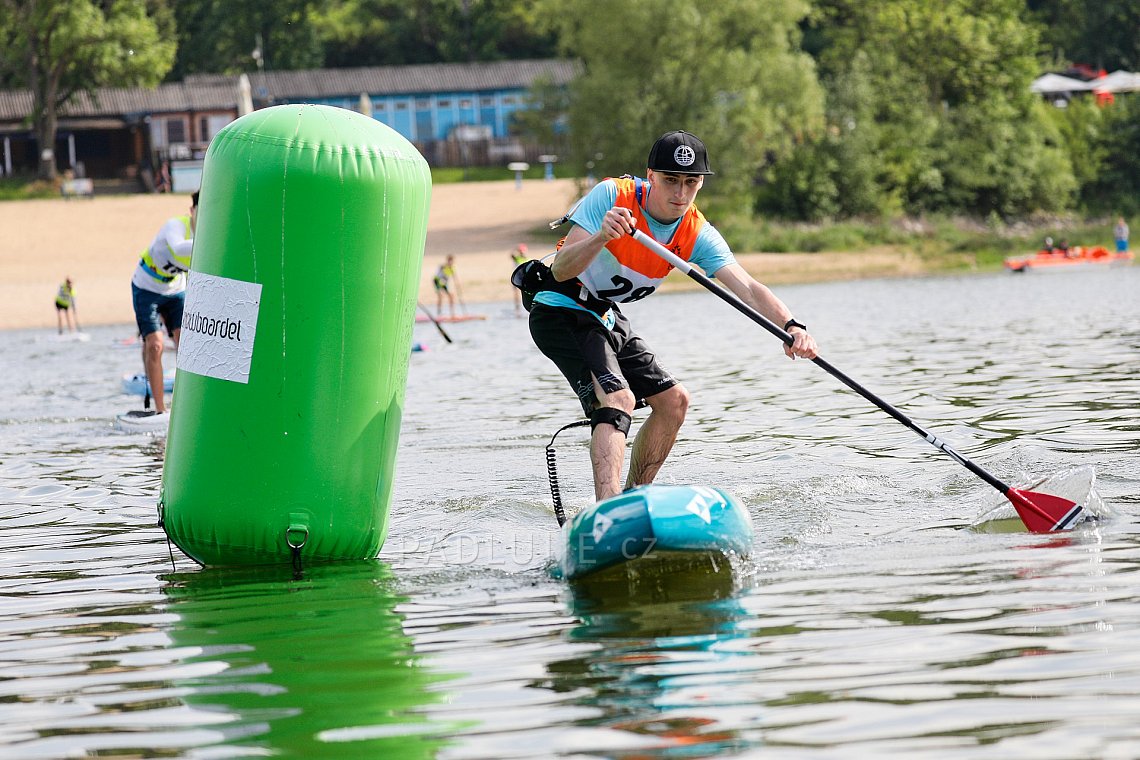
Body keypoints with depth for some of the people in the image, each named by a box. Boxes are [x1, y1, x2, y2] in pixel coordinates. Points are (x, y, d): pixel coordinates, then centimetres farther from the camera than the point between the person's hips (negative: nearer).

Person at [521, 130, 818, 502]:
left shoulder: (697, 234, -8)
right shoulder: (612, 195, -23)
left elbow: (747, 288, -21)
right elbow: (561, 270, -29)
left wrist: (792, 326, -39)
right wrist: (601, 237, -48)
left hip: (606, 318, 8)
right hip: (560, 313, -8)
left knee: (674, 401, 11)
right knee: (617, 400, -27)